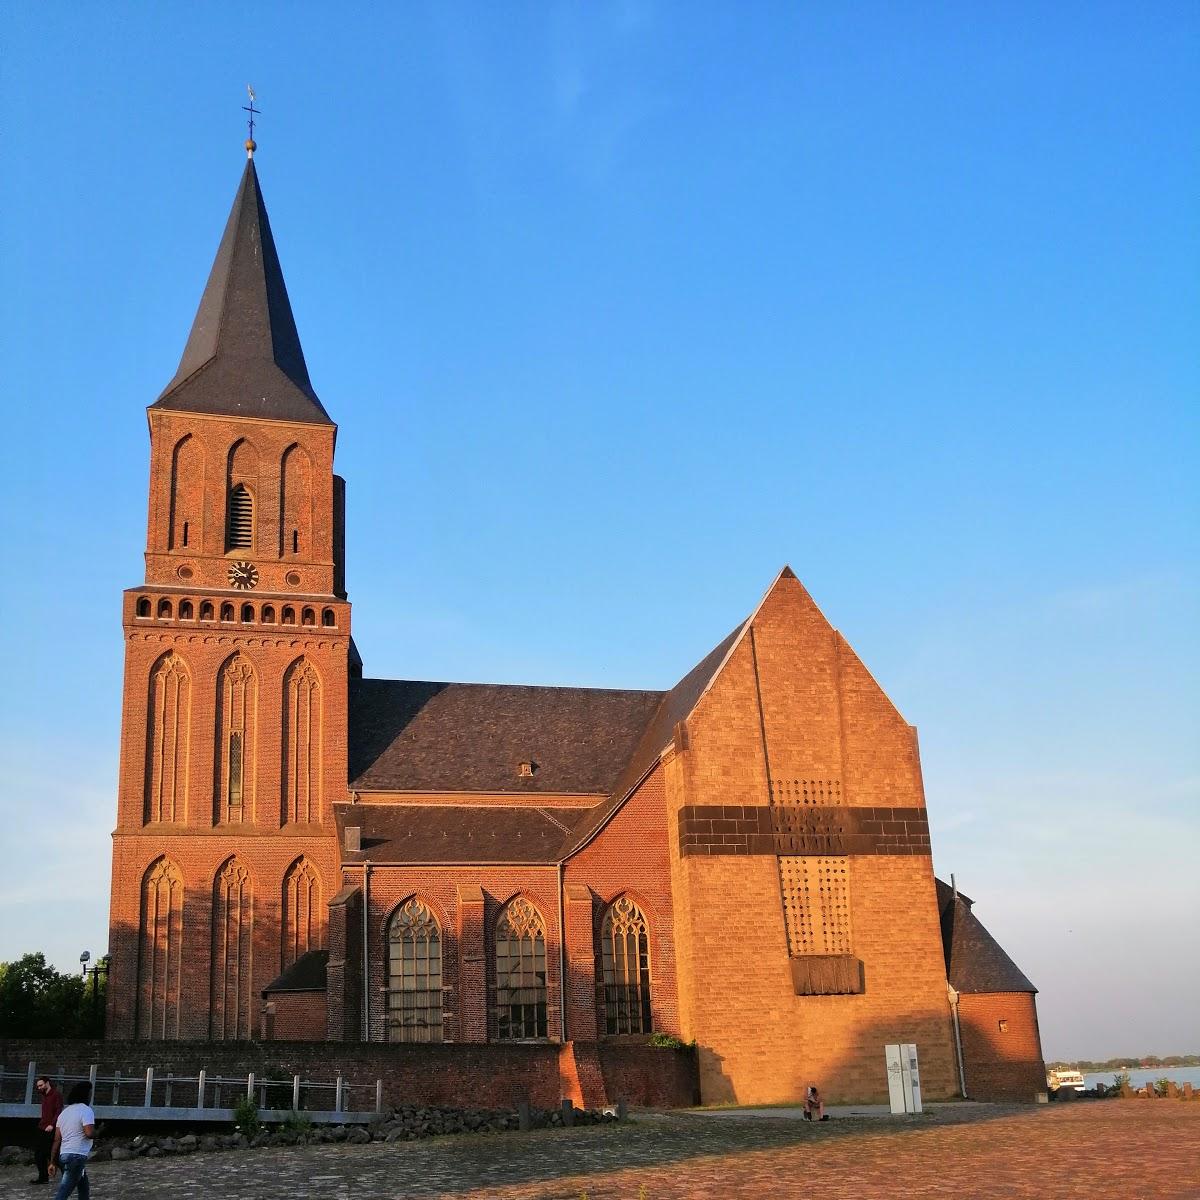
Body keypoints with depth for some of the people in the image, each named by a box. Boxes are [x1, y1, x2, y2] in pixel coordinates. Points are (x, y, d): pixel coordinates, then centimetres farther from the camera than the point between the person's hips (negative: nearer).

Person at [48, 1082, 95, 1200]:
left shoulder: (64, 1112, 17)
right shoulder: (86, 1110, -8)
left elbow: (57, 1140, 14)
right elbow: (90, 1133, -23)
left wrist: (53, 1162, 15)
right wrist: (98, 1132, -1)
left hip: (63, 1155, 9)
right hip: (77, 1156, -9)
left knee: (84, 1189, 22)